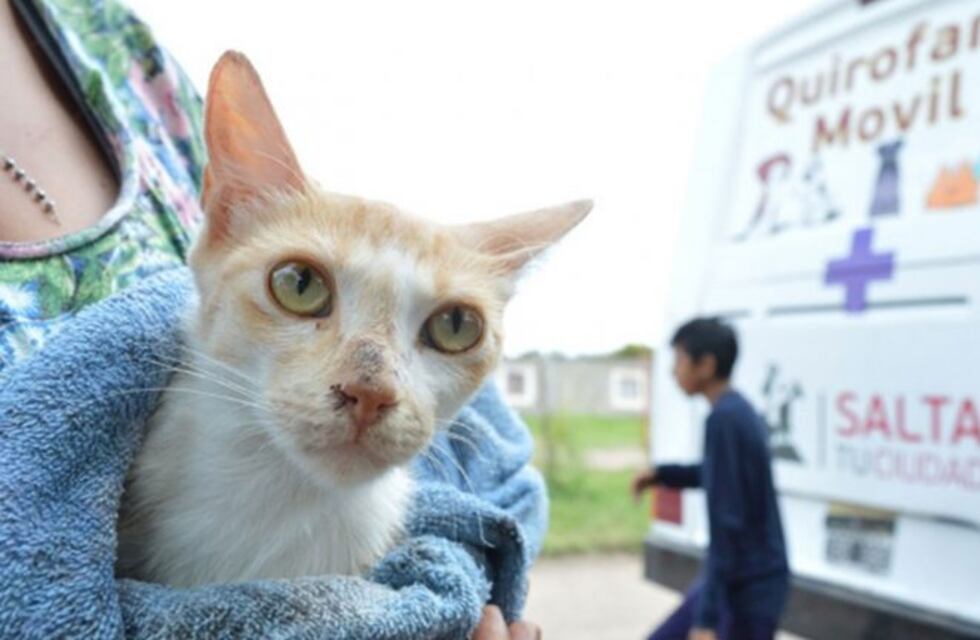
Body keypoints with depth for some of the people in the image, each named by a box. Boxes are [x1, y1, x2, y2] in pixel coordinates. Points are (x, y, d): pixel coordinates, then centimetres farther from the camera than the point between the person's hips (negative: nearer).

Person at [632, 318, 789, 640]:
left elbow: (726, 522, -25)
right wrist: (662, 474, 22)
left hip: (749, 585, -10)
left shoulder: (725, 419, -23)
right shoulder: (735, 412, 6)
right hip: (734, 577, 10)